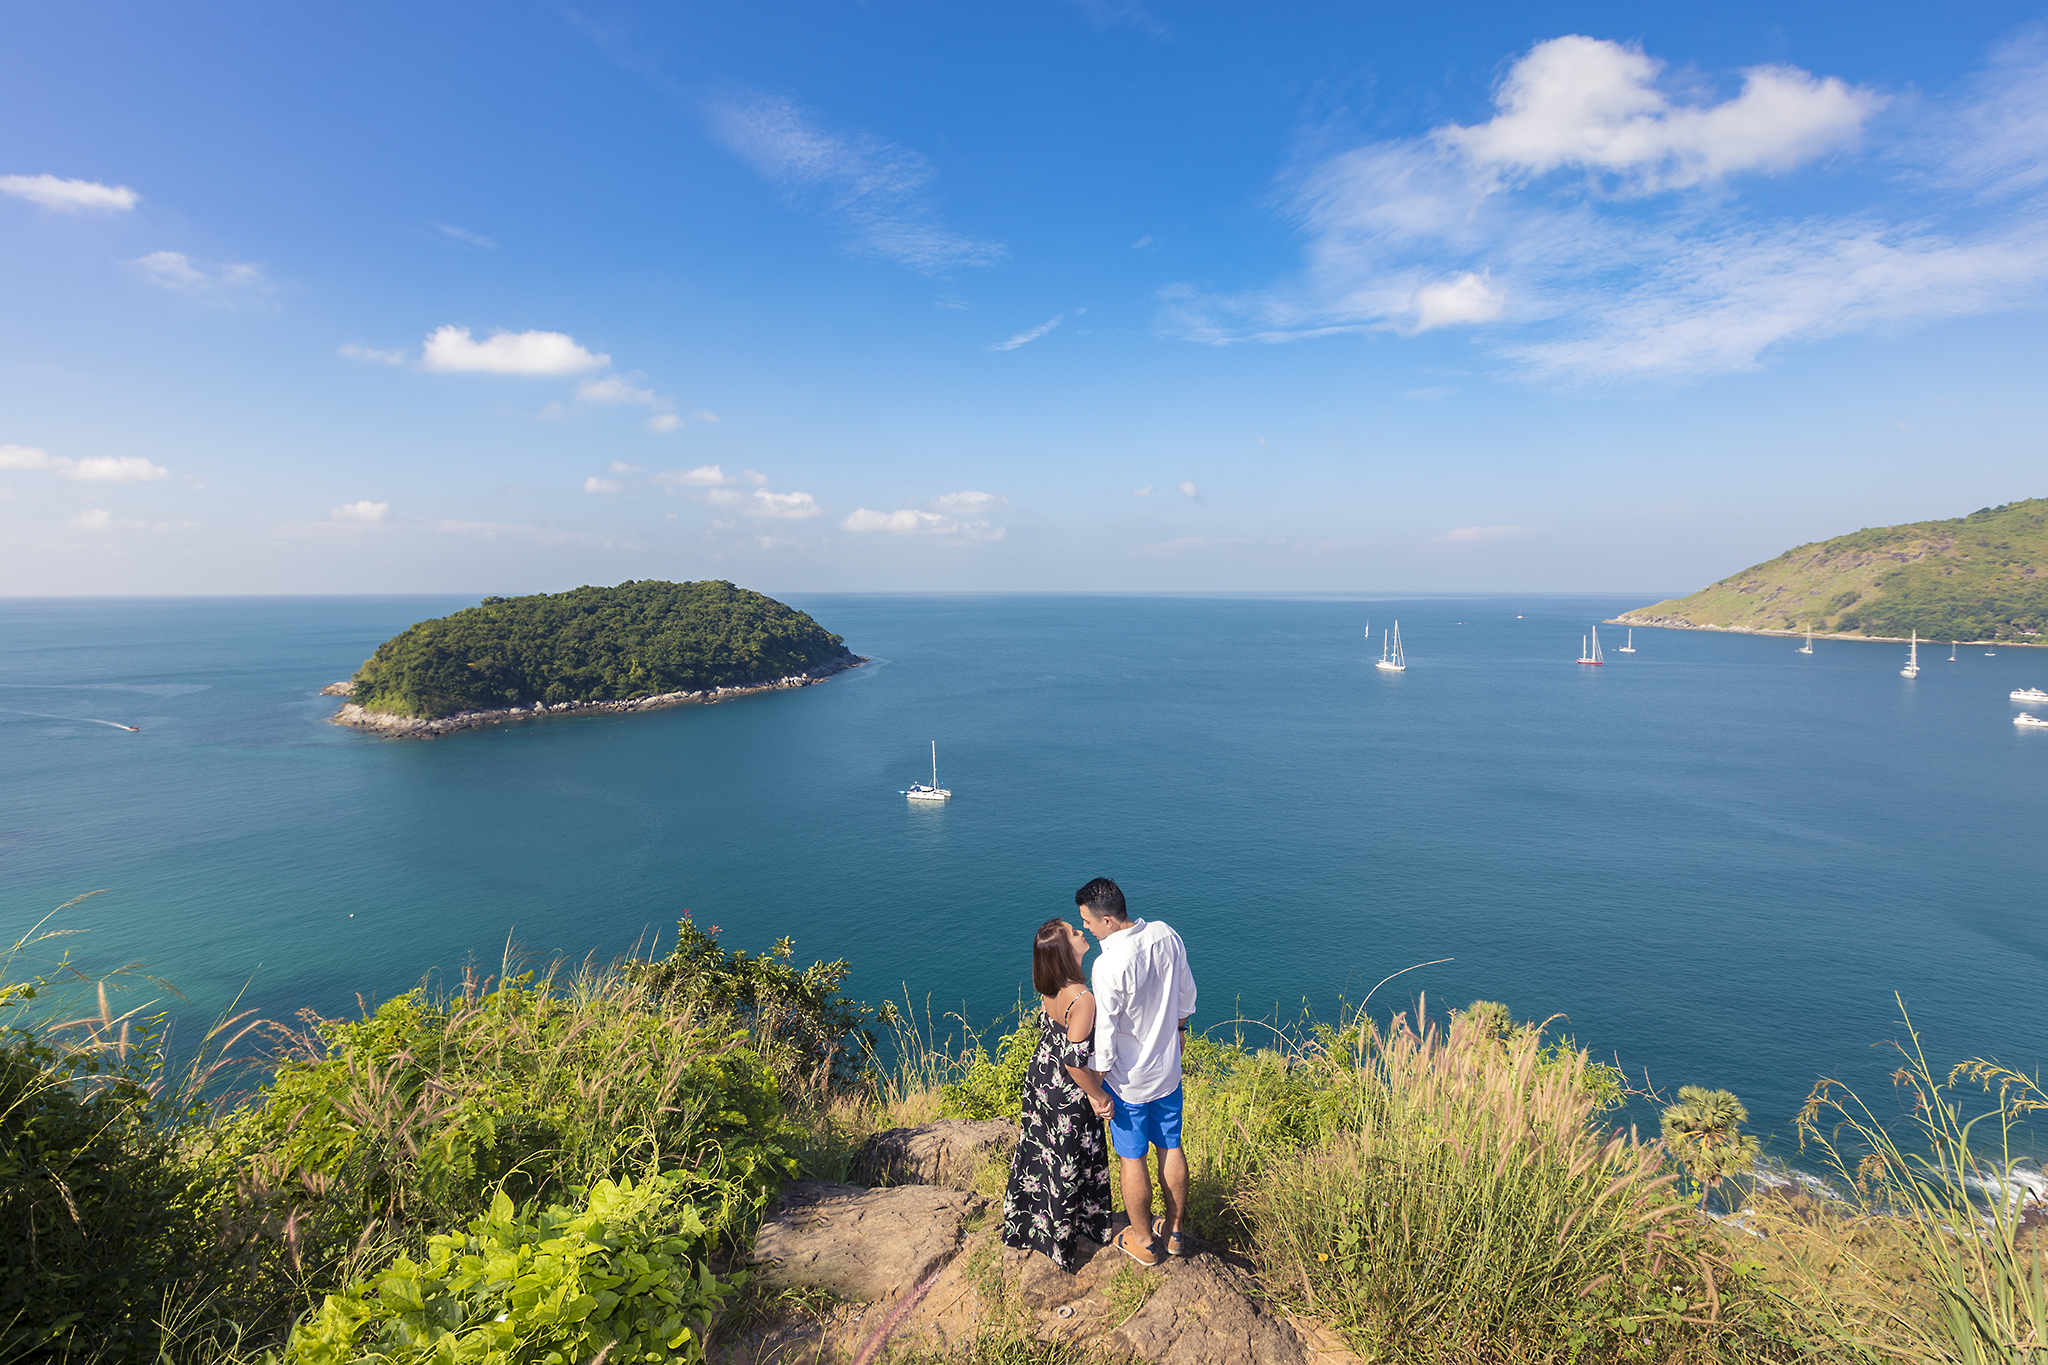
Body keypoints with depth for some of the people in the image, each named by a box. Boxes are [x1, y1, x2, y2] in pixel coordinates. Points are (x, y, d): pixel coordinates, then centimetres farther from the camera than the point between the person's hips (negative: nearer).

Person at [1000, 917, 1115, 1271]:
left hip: (1039, 1080, 7)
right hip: (1068, 1096, -7)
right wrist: (1099, 1096, -16)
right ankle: (1061, 1247, 35)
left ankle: (1023, 1225, 48)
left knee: (1039, 1153, 26)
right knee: (1069, 1167, 14)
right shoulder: (1083, 1000, -33)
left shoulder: (1050, 989, -8)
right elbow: (1075, 1060, -33)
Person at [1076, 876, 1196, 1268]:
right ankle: (1174, 1232, 39)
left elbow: (1106, 1033, -23)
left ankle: (1144, 1243, 31)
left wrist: (1098, 1090, -10)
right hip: (1168, 1068, 6)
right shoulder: (1167, 935, -11)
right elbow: (1186, 991, 4)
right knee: (1171, 1148, 21)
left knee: (1133, 1159, 13)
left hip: (1129, 1079, -6)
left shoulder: (1108, 965, -31)